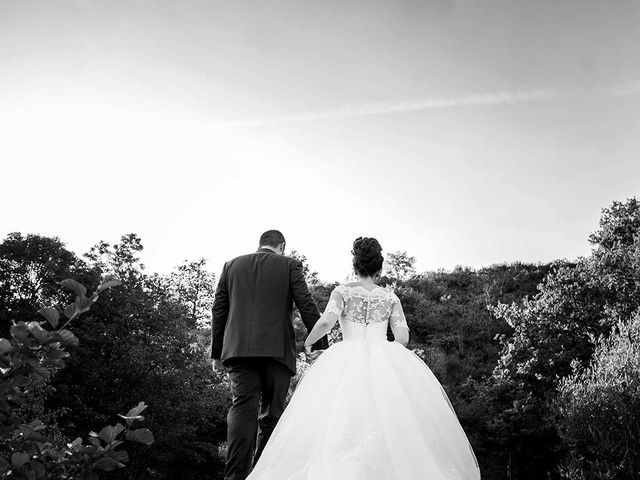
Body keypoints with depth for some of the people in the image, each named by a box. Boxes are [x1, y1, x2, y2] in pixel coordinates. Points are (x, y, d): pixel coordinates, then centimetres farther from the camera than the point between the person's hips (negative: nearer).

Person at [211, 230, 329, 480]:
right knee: (271, 413, 5)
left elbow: (218, 310, 15)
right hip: (277, 349, -2)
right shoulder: (290, 265, 10)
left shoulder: (231, 265, 18)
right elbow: (306, 305, 0)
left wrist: (217, 353, 18)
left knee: (242, 408, -5)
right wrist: (320, 343, 2)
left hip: (239, 348, 2)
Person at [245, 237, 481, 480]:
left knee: (340, 423, -4)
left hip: (348, 359, -1)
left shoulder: (342, 292, 9)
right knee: (393, 420, 0)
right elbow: (403, 336, 7)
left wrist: (309, 341, 10)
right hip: (384, 361, 2)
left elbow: (326, 322, -6)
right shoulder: (390, 297, 14)